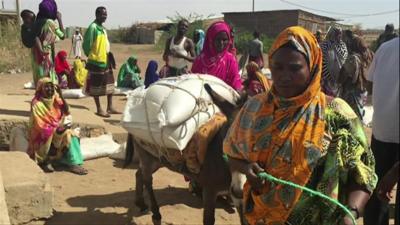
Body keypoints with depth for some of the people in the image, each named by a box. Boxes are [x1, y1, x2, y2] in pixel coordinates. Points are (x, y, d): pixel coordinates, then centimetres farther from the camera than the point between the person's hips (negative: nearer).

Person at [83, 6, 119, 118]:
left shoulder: (103, 29, 13)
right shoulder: (93, 27, -14)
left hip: (106, 60, 9)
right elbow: (86, 45, -15)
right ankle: (99, 109, 7)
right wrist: (91, 57, -5)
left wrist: (109, 55, 13)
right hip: (96, 61, -9)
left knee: (110, 84, 12)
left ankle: (110, 107, 20)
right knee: (96, 86, 0)